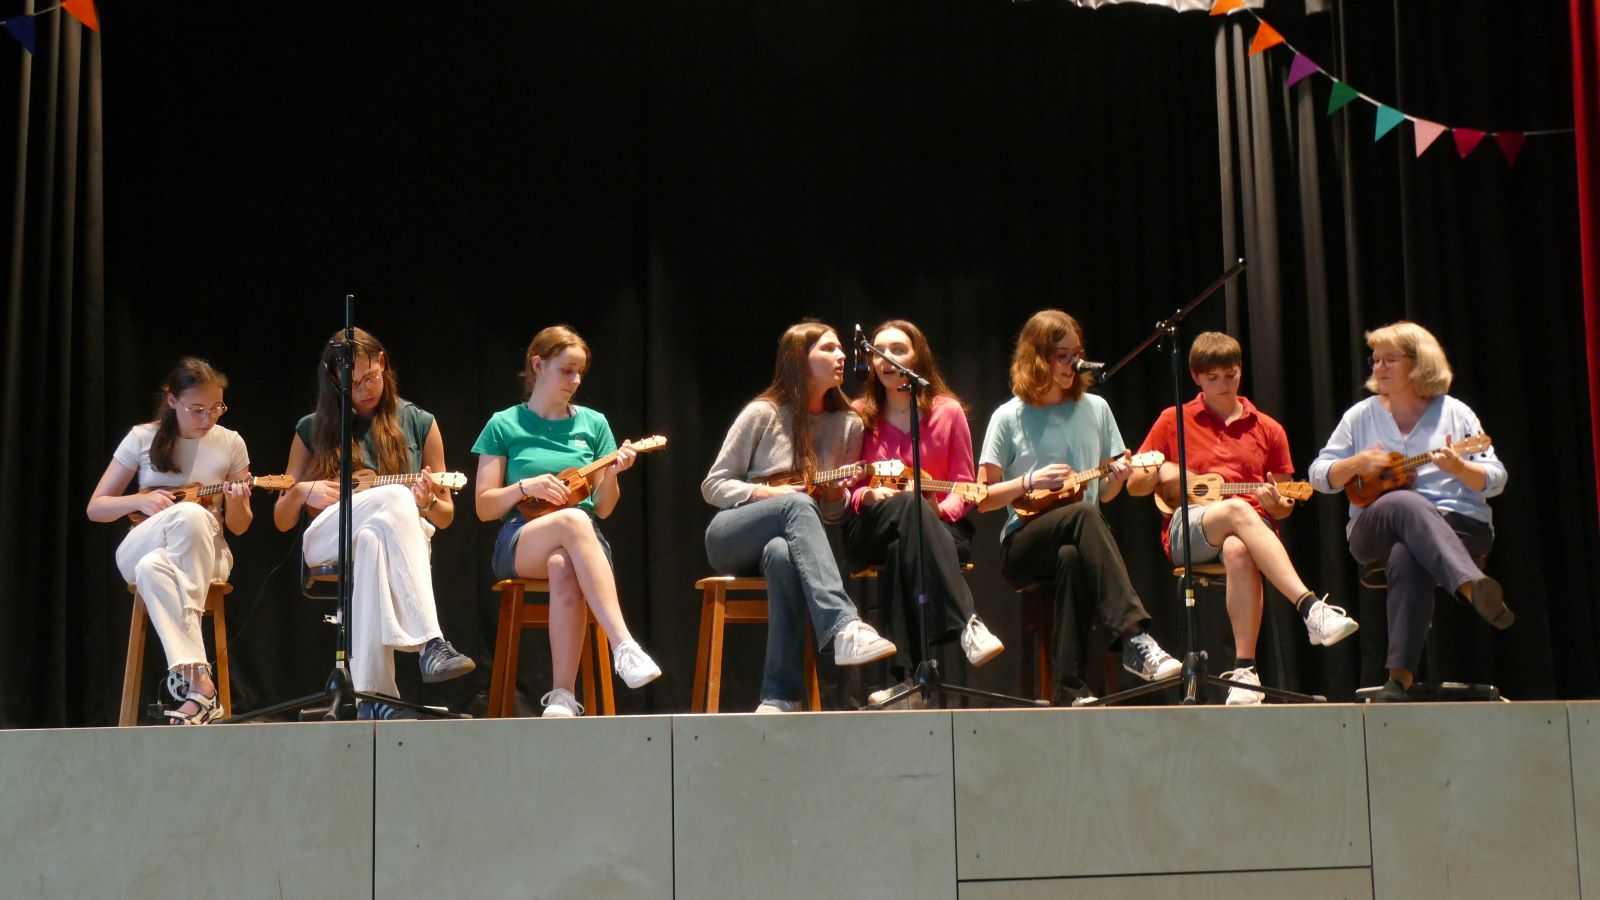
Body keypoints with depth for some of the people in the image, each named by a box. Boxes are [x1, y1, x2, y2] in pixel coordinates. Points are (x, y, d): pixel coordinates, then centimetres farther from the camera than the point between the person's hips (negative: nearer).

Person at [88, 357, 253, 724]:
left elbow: (239, 527, 8)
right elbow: (95, 508, 4)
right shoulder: (143, 438, 1)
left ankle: (190, 680, -38)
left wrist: (236, 503, -15)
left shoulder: (230, 443, 2)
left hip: (204, 555, 0)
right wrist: (140, 500, -15)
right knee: (189, 513, -37)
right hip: (139, 552, 0)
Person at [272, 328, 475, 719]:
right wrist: (302, 491, -7)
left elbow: (446, 515, 15)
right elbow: (282, 521, 15)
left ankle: (371, 695, -44)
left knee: (372, 539, -39)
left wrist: (427, 502, -9)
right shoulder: (313, 430, 14)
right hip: (326, 542, -1)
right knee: (395, 498, -34)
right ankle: (430, 643, -47)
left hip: (404, 540, 1)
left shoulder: (419, 423, 12)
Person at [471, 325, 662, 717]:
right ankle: (624, 648, -48)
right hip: (520, 544, -1)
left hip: (584, 543, 2)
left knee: (563, 567, -39)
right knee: (573, 520, -38)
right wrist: (526, 486, -12)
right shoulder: (504, 426, 8)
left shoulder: (593, 423, 14)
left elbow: (603, 509, 12)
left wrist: (611, 473, -8)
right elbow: (484, 507, 5)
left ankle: (562, 695, -40)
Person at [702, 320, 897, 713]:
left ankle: (780, 696, -40)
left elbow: (835, 514, 13)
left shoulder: (848, 424, 8)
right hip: (729, 539, -2)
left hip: (788, 542, 2)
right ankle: (844, 626, -52)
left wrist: (836, 495, -11)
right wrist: (769, 495, -16)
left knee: (782, 556, -39)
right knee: (797, 504, -37)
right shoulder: (764, 413, -3)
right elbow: (713, 486, 0)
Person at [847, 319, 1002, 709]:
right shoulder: (859, 415, 10)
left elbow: (964, 485, 7)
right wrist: (869, 495, -14)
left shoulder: (948, 411, 7)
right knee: (908, 505, -39)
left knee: (901, 548, -40)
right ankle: (966, 625, -55)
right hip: (871, 531, 0)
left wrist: (941, 510, -15)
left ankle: (907, 677, -49)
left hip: (940, 527, 0)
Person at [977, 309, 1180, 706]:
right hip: (1024, 544, -2)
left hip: (1076, 541, 2)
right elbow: (983, 499, 0)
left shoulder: (1095, 409, 12)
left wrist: (1117, 477, -7)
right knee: (1083, 515, -36)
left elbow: (1106, 494, 15)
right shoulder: (1010, 417, 2)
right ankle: (1135, 636, -45)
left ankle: (1071, 692, -38)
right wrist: (1030, 481, -15)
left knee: (1071, 557, -38)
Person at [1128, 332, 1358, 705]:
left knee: (1238, 551, -39)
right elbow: (1134, 486, 14)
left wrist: (1276, 503, -6)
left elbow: (1284, 508, 18)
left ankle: (1244, 670, -40)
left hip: (1251, 530, 1)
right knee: (1238, 509, -37)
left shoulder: (1267, 429, 16)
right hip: (1187, 530, -1)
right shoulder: (1173, 421, 13)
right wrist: (1160, 472, -7)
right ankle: (1312, 607, -50)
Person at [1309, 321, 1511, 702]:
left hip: (1458, 527, -1)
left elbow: (1495, 481, 4)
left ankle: (1400, 677, -42)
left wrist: (1458, 468, -16)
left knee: (1405, 555, -38)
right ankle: (1472, 586, -57)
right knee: (1405, 503, -37)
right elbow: (1319, 475, 12)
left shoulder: (1454, 413, 9)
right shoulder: (1362, 415, 14)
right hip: (1375, 532, 1)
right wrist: (1357, 464, -8)